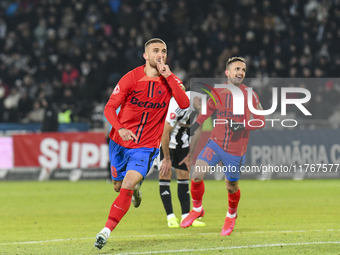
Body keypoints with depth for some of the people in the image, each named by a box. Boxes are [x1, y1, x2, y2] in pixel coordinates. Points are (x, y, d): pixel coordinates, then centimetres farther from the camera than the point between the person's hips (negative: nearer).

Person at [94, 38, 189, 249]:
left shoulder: (171, 80, -4)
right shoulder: (132, 78, -8)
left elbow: (184, 104, -22)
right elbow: (110, 108, -10)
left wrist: (169, 76, -25)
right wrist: (120, 128, -29)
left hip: (146, 147, -1)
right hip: (120, 142, 2)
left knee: (127, 186, -19)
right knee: (119, 186, 14)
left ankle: (107, 230, -17)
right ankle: (135, 188, 51)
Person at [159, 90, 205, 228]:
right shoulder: (180, 105, -34)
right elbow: (165, 133, -25)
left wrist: (189, 156, 5)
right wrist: (167, 159, -17)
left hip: (181, 142, 6)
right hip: (163, 141, -6)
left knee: (184, 176, 3)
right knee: (165, 175, -9)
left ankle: (186, 217, 4)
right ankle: (171, 217, -6)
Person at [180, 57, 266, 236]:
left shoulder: (249, 95, -9)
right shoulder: (217, 92, 1)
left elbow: (261, 121, -10)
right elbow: (207, 111, 20)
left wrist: (243, 125, -26)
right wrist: (194, 126, 19)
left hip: (236, 150, -2)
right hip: (215, 143, 2)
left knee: (231, 187, 8)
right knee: (196, 175, -15)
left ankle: (231, 215, 40)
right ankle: (197, 209, 10)